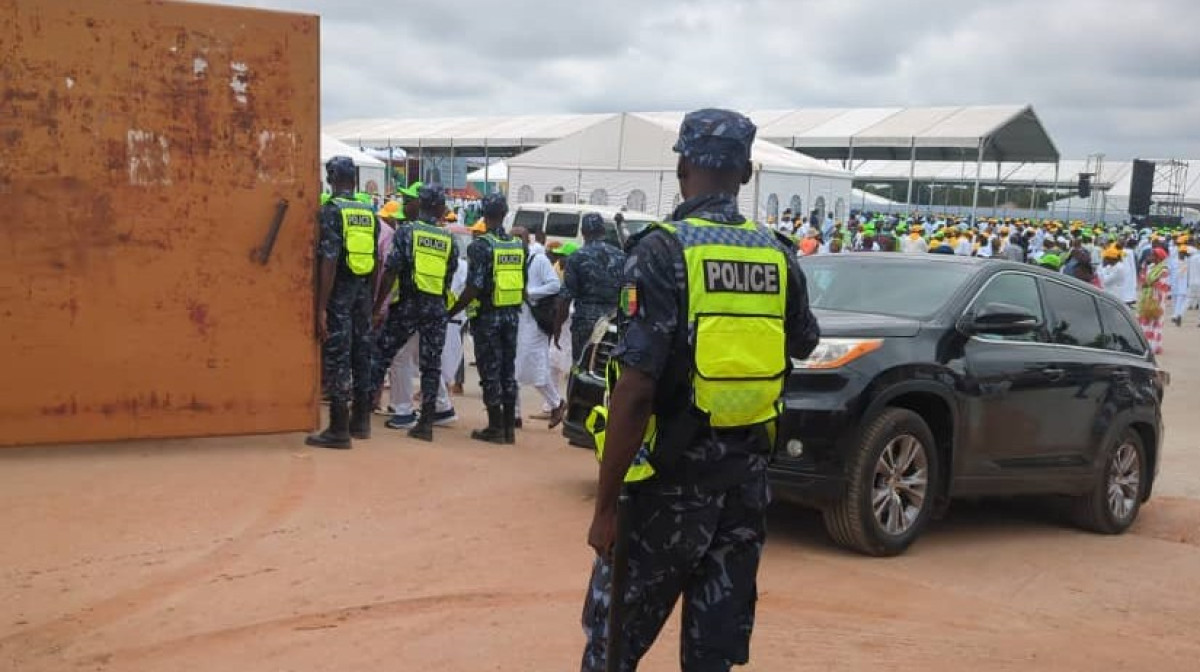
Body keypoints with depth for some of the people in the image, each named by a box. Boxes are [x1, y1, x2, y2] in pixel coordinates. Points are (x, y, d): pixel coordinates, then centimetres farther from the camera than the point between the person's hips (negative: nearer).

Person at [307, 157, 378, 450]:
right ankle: (361, 421, 24)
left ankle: (339, 430, -1)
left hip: (339, 295, -6)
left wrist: (321, 308, -15)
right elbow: (375, 263, 10)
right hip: (363, 294, 6)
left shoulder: (331, 211, -10)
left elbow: (329, 262, -17)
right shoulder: (369, 213, 8)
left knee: (336, 360, -3)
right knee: (362, 355, 14)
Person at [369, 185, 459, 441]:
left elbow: (391, 272, -8)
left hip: (408, 304, -2)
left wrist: (377, 307, -4)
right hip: (436, 307, 2)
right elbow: (449, 280, 9)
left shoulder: (406, 232, -3)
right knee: (431, 364, 5)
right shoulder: (450, 240, 5)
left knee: (381, 354, 10)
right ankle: (426, 422, 5)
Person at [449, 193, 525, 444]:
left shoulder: (481, 245, -12)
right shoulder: (519, 245, 6)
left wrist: (452, 311, -7)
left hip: (487, 315, -5)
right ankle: (509, 427, 15)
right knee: (508, 369, 11)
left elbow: (474, 288, -17)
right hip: (511, 315, 5)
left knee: (490, 371, 1)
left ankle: (495, 427, 4)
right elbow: (523, 285, 11)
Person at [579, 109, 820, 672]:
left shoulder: (663, 250, -12)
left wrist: (605, 503, -14)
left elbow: (636, 388, -19)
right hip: (747, 476, 5)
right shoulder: (777, 255, 4)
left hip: (671, 477, -5)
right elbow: (804, 345, 24)